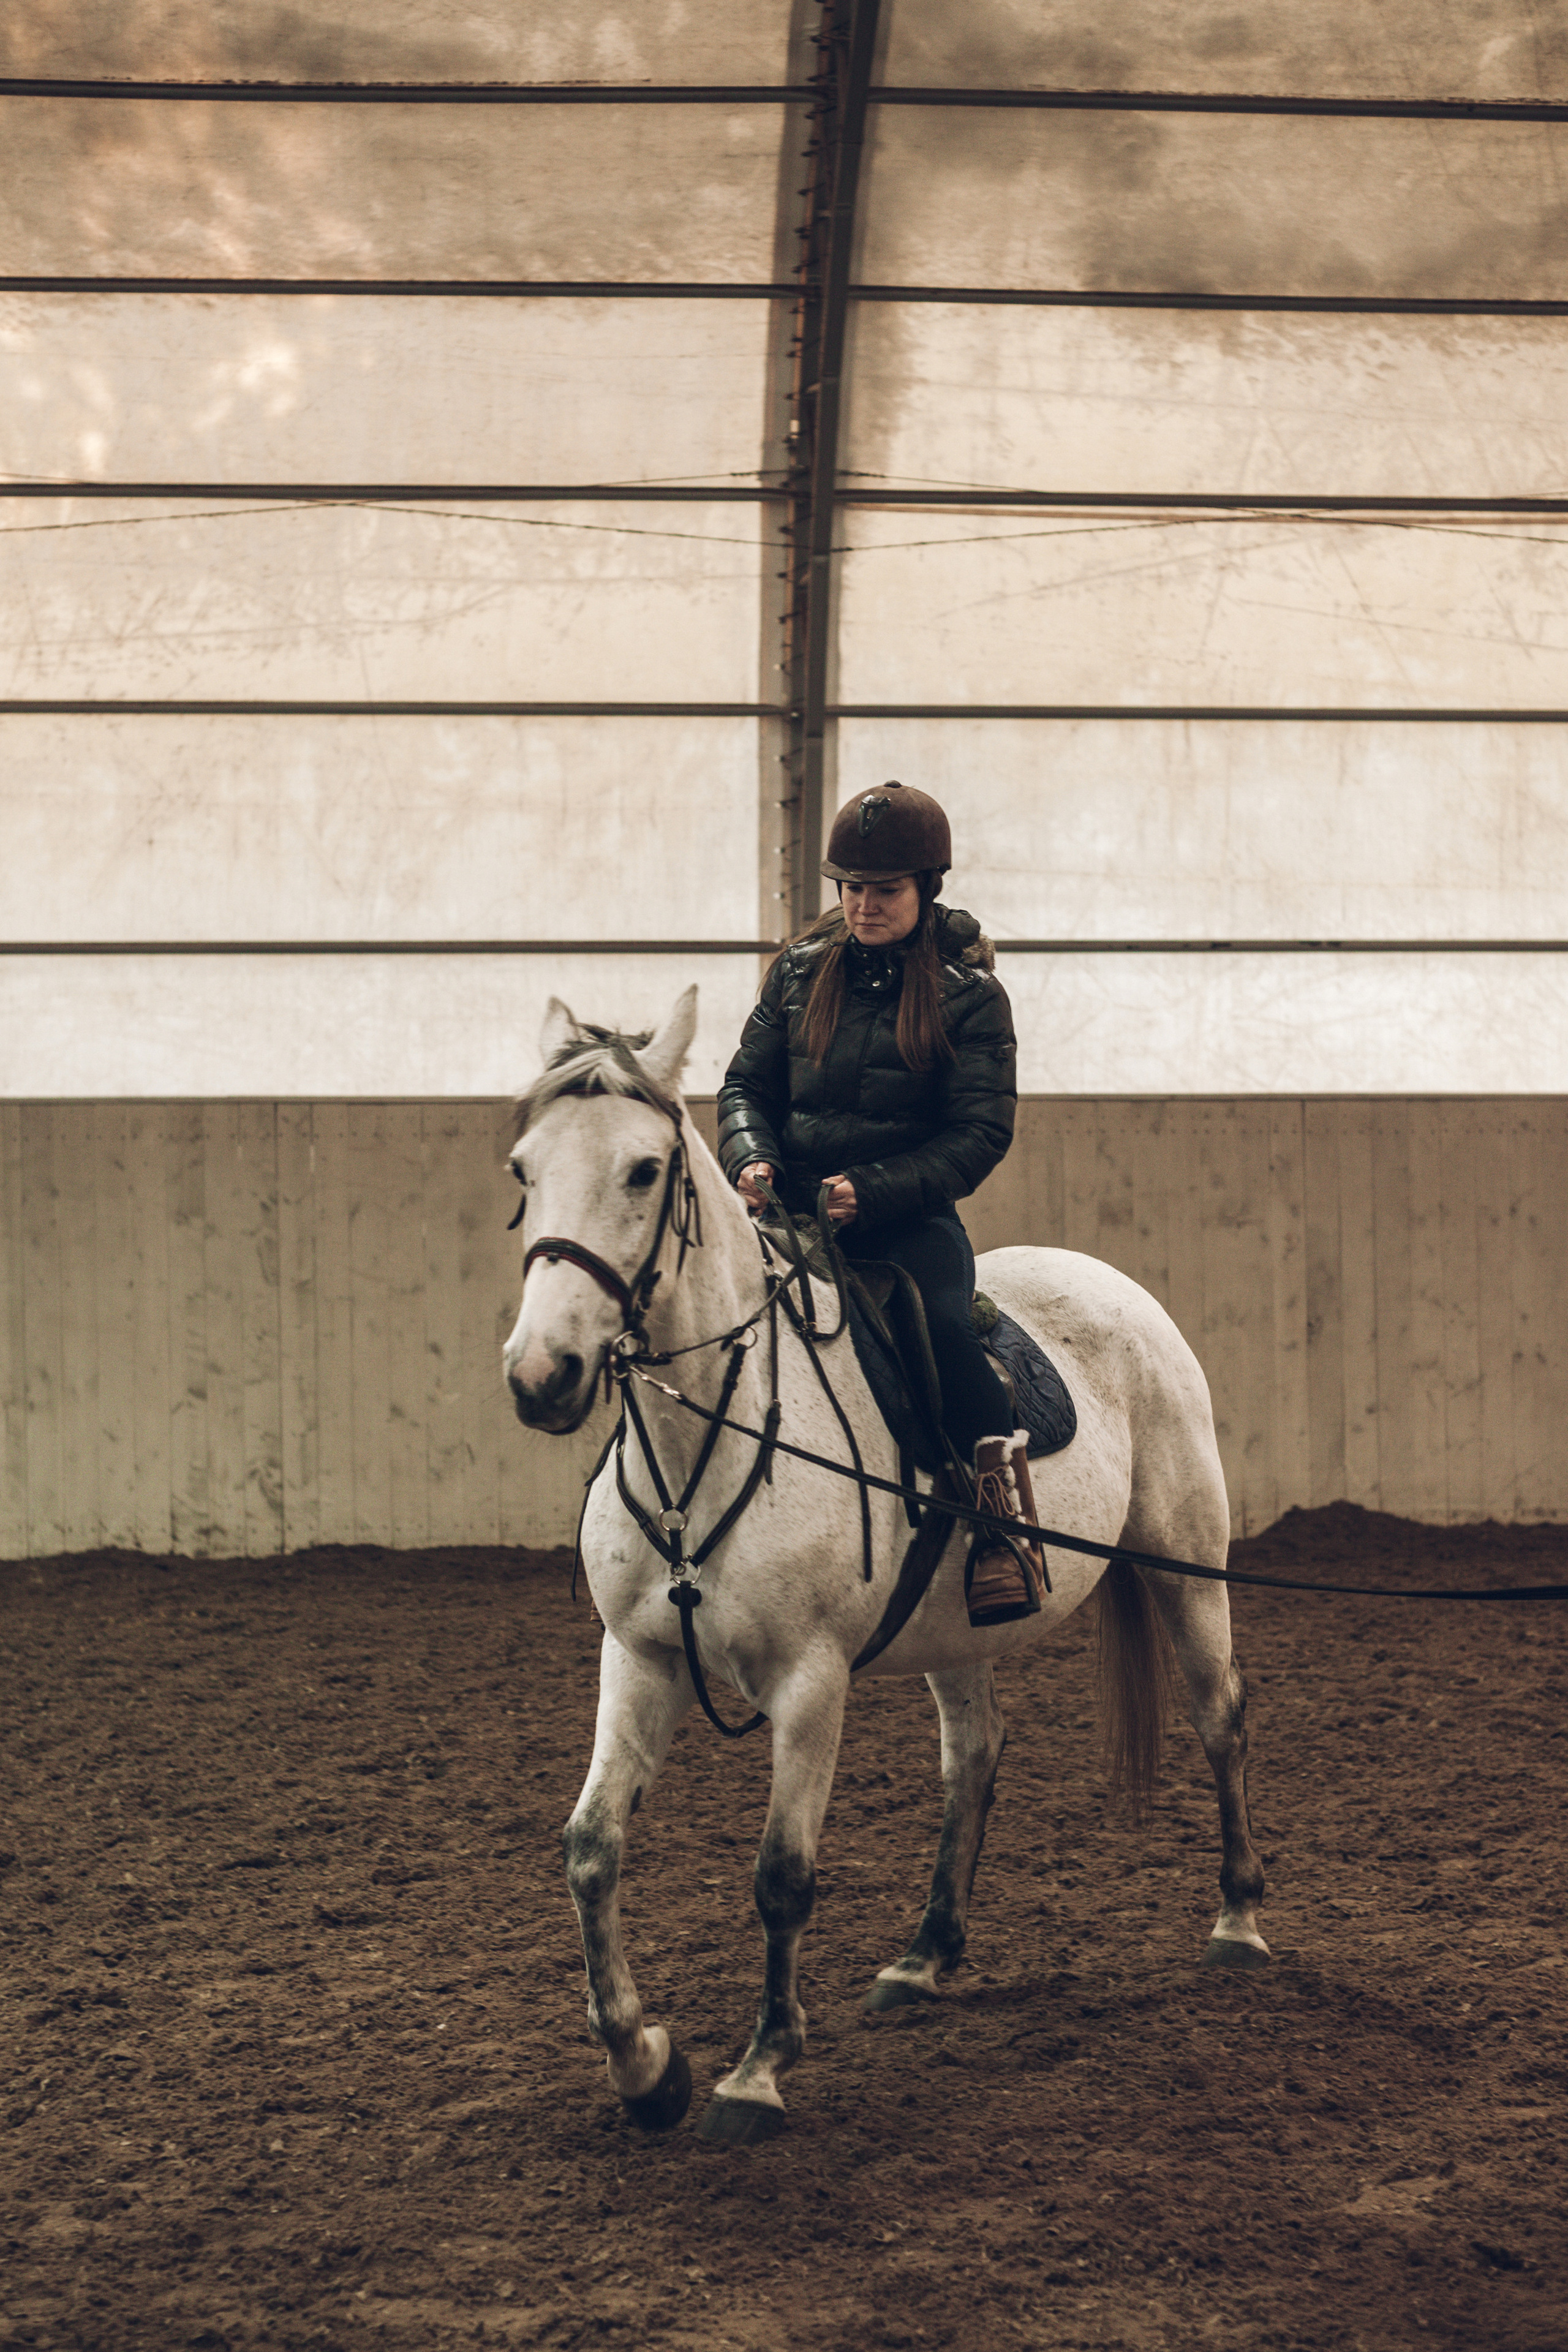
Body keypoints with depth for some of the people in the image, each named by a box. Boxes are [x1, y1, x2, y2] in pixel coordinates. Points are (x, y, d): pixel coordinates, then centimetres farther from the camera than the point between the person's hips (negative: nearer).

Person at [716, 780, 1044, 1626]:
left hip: (909, 1217, -4)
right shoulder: (802, 970, 10)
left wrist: (875, 1190, -19)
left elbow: (980, 1135, -7)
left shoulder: (969, 995, -1)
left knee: (938, 1323, -33)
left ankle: (1007, 1528, -24)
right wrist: (751, 1154, -8)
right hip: (793, 1208, 4)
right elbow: (747, 1083, 15)